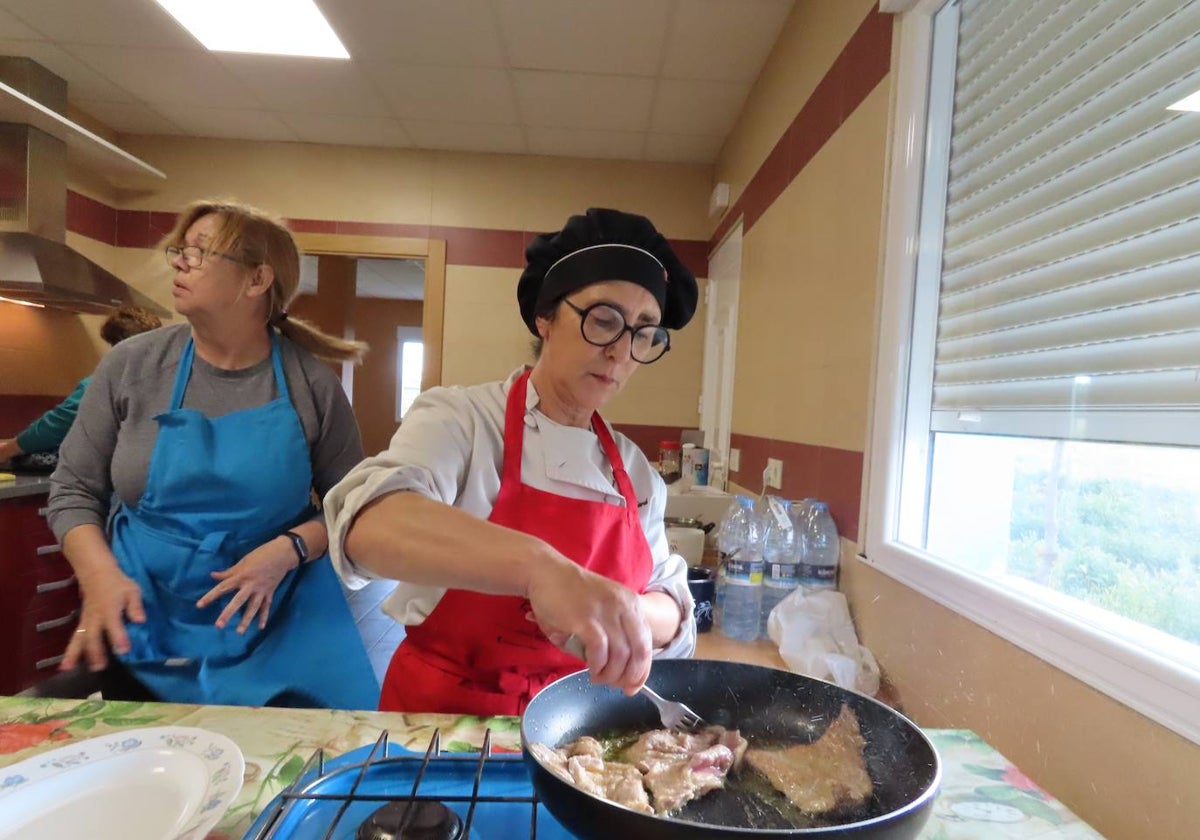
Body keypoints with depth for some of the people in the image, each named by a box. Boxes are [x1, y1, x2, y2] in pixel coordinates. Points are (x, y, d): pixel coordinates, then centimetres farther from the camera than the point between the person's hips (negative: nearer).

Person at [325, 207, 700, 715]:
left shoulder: (636, 471, 3)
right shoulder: (458, 419, -10)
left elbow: (673, 614, 4)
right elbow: (370, 524, -29)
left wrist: (626, 616, -16)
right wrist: (537, 567, -43)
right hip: (442, 714, -3)